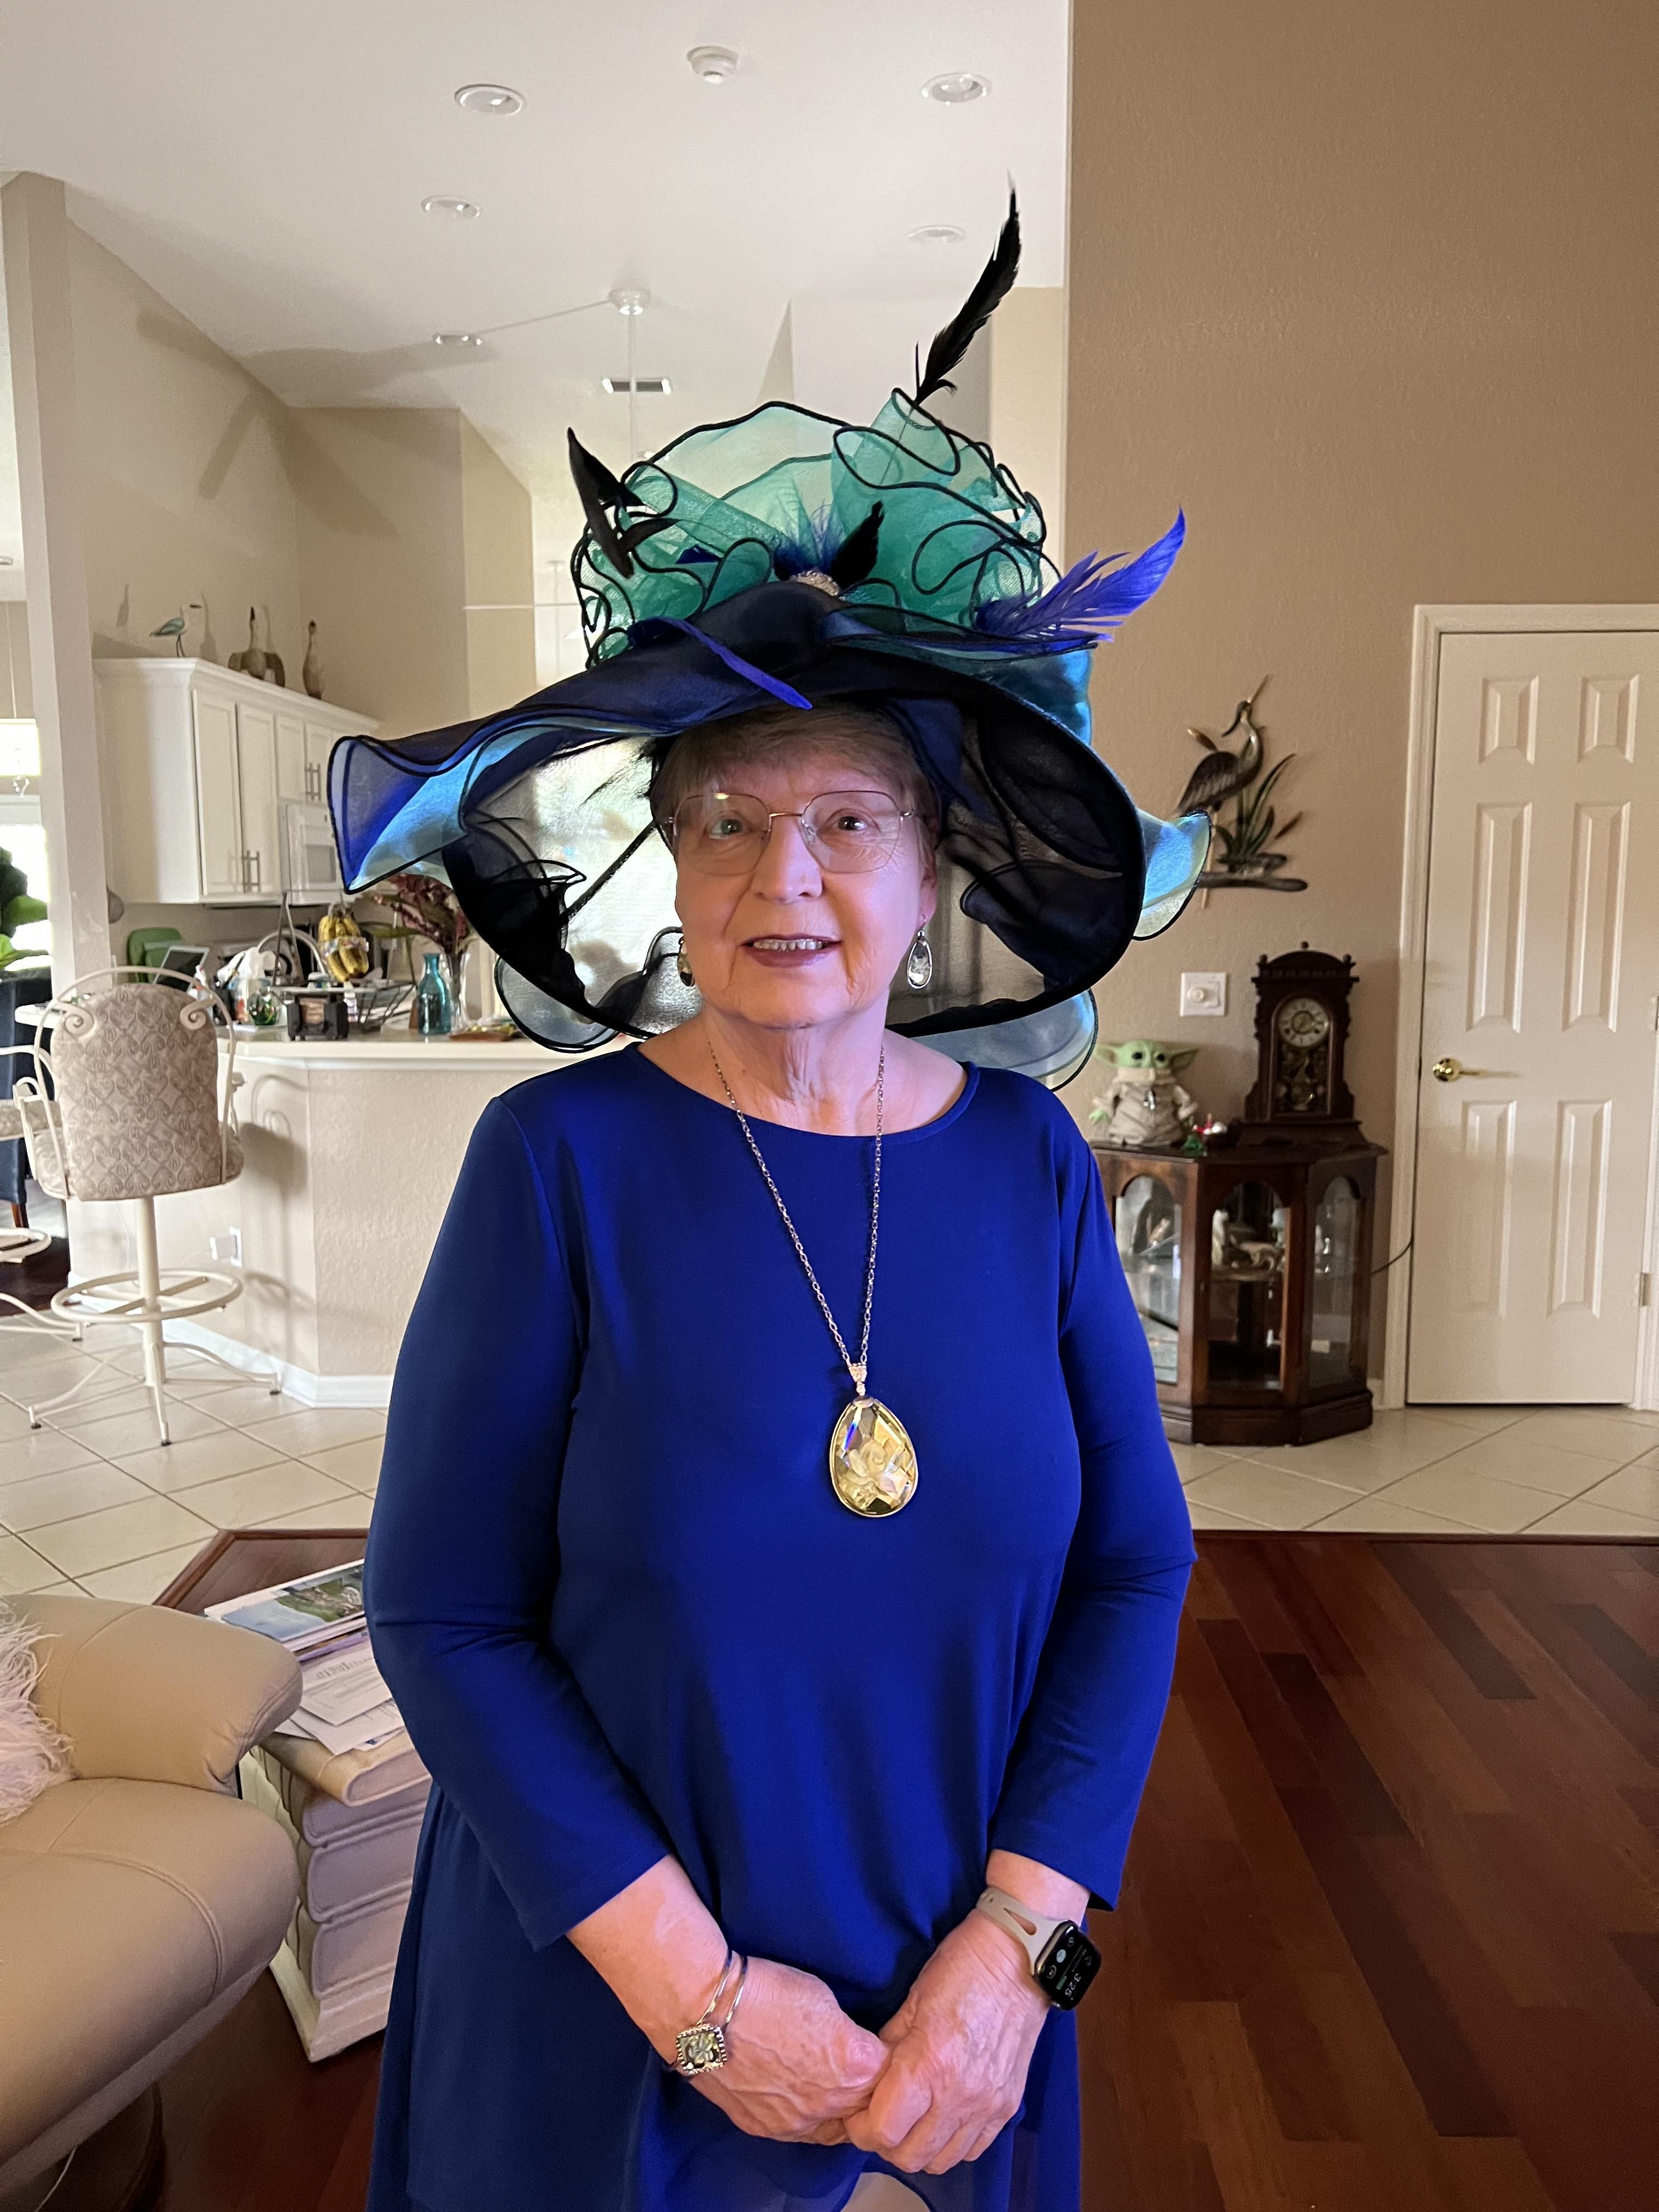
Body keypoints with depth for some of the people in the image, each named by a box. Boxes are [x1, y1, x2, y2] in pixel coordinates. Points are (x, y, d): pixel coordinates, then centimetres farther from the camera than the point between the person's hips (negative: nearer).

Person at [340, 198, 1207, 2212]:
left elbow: (1132, 1562, -4)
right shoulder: (561, 1159, -16)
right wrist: (697, 1986, -16)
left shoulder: (1027, 1157, -8)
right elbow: (443, 1610, -14)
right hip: (605, 2008, -2)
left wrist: (1015, 1950, -11)